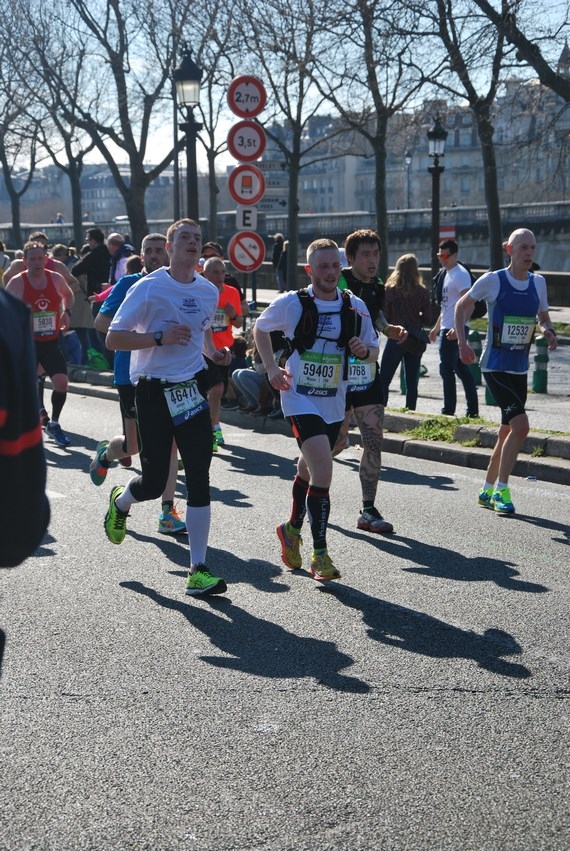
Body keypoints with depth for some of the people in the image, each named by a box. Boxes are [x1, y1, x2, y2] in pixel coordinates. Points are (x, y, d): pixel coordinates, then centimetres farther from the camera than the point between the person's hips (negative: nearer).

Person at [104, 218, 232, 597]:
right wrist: (160, 337, -22)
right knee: (154, 481, 2)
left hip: (192, 388, 4)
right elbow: (113, 338, -11)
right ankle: (120, 501, 41)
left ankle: (198, 571, 1)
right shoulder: (149, 288, -9)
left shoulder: (209, 291, 9)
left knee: (199, 479, -3)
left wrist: (214, 352, 7)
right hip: (154, 391, -4)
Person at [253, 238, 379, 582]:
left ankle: (292, 530, 44)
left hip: (334, 403, 5)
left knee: (310, 469, 21)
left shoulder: (356, 307, 1)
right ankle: (320, 555, -11)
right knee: (323, 470, -19)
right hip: (300, 400, -5)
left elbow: (374, 352, 9)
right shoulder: (291, 303, -9)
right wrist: (272, 367, -3)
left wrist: (365, 350, -14)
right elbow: (260, 328, 8)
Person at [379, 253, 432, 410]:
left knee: (383, 380, 3)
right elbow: (427, 319, 1)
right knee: (412, 382, 9)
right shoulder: (422, 292, -2)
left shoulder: (390, 290, -7)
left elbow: (384, 316, -7)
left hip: (396, 338, -2)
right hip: (415, 339, 2)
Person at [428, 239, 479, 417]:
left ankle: (448, 411, -3)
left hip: (454, 330, -10)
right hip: (447, 328, 10)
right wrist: (437, 327, 26)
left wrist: (457, 328, -30)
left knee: (446, 369, -7)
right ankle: (473, 409, 17)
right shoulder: (448, 273, 18)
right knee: (461, 368, 12)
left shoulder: (460, 274, -13)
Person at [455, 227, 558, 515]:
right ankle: (501, 490, -6)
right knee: (520, 424, -19)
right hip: (495, 366, -6)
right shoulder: (492, 280, -10)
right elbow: (462, 305, 3)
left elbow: (543, 317, 18)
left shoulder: (538, 282, 5)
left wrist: (549, 332, -5)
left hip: (520, 368, 6)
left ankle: (487, 491, 26)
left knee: (507, 432, 11)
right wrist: (462, 342, -5)